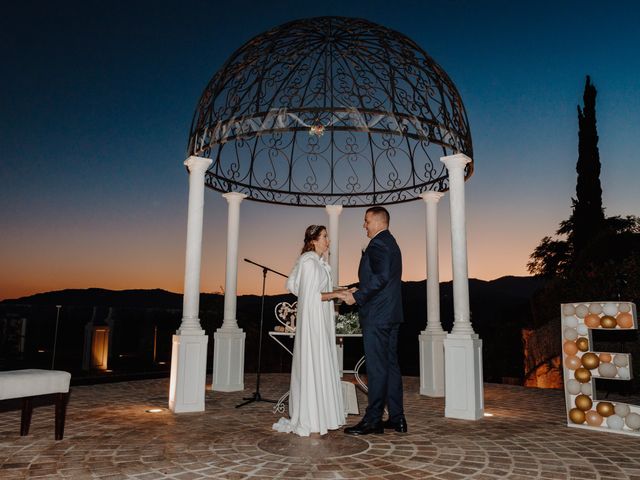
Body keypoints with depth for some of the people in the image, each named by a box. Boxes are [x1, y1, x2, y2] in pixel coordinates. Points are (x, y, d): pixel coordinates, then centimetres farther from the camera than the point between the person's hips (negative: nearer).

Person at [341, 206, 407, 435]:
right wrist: (360, 291, 16)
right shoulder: (392, 243, 19)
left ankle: (373, 420, 2)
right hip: (391, 314, 10)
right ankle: (397, 418, 18)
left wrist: (357, 296, -18)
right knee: (391, 365, 12)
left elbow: (381, 277, -25)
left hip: (376, 316, -10)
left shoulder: (377, 244, -12)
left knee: (376, 368, -5)